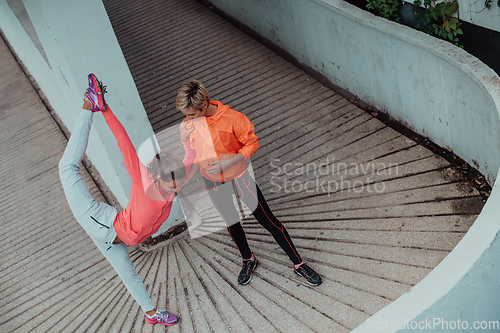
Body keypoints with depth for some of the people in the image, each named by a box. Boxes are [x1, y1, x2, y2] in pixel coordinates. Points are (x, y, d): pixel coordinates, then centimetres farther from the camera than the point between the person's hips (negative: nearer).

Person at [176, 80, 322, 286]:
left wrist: (226, 163, -26)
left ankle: (298, 264, 17)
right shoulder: (189, 123, -11)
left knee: (268, 221, 3)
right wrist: (184, 139, -19)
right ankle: (248, 260, 47)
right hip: (213, 183, 4)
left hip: (239, 177, -4)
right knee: (232, 224, 21)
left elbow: (252, 144, -15)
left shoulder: (232, 119, -26)